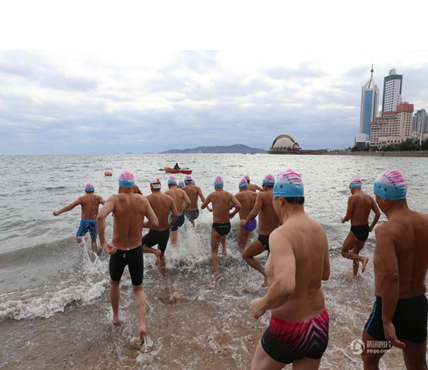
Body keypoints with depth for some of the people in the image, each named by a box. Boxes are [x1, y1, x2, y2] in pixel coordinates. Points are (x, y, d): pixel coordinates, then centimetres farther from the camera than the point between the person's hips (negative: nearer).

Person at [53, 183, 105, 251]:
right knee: (94, 240, 17)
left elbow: (71, 206, -10)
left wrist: (58, 212, -9)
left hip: (85, 221, -2)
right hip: (94, 221, 2)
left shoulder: (82, 198, -3)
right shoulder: (98, 198, -1)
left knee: (78, 238, 14)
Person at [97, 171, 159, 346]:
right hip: (136, 251, 1)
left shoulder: (115, 199, -13)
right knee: (138, 289, 20)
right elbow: (155, 224, -7)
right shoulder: (143, 200, -6)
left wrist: (103, 242, -24)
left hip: (117, 252, -1)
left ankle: (115, 317, 46)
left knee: (114, 283, 30)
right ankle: (142, 324, 3)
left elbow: (100, 216, -32)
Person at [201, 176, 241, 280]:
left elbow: (202, 207, 6)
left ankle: (217, 272, -6)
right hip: (227, 226, 3)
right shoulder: (229, 195, -2)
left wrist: (208, 203, 25)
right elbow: (238, 206, -15)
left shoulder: (212, 195, -6)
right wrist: (232, 214, 3)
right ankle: (224, 249, 40)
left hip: (216, 226, -3)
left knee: (214, 251, 7)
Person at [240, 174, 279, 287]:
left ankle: (266, 273, -1)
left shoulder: (262, 195, -14)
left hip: (264, 238, -6)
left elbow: (254, 213, -27)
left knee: (246, 255, 12)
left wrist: (245, 222, -9)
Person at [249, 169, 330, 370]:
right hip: (320, 323, 6)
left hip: (289, 329, -6)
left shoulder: (281, 235, -28)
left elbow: (285, 285, -42)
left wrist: (261, 305, -24)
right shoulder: (318, 230, -4)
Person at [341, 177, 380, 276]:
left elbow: (348, 217, -16)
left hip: (356, 230, -7)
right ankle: (355, 275, 32)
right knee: (355, 253, 24)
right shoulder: (369, 197, 4)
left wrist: (343, 219, 6)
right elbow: (378, 213, 2)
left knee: (344, 252, 10)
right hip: (365, 230, 7)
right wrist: (371, 227, 12)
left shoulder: (352, 198, -16)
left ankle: (363, 259, -12)